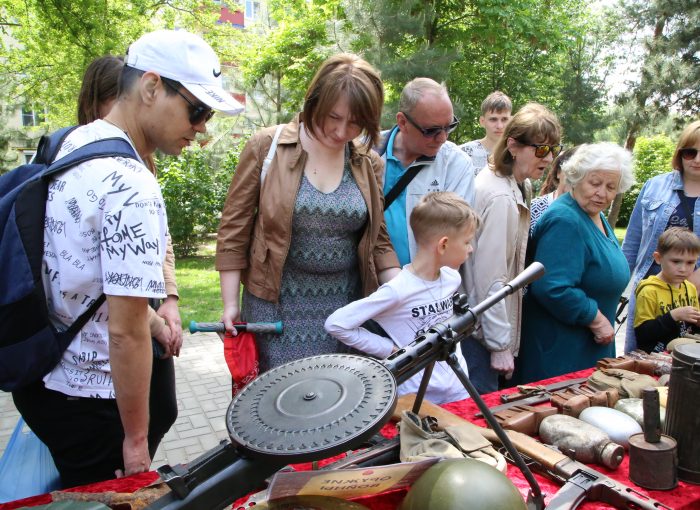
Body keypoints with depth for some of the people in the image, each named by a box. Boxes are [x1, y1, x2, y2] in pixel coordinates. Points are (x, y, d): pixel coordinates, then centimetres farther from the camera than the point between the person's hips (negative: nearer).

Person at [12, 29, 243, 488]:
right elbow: (126, 333, -26)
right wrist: (136, 439, -16)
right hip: (86, 398, -8)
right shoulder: (131, 186, -26)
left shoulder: (70, 143, 2)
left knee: (75, 490, 26)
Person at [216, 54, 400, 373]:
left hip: (347, 308, 3)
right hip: (279, 308, -2)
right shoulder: (266, 147, -5)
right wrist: (230, 304, -5)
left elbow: (379, 241, 8)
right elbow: (234, 229, -2)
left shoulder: (369, 164, 4)